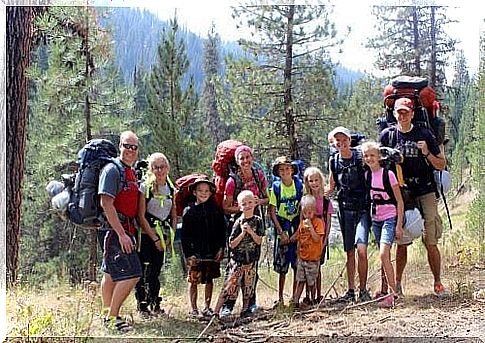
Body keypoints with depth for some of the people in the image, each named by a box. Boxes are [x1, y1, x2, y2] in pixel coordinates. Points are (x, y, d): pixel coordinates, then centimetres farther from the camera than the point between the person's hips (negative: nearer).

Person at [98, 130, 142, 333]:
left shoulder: (131, 172, 16)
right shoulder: (112, 169, -12)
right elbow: (106, 204, -19)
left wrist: (131, 233, 17)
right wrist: (121, 234, -23)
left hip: (125, 230, 9)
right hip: (114, 230, -9)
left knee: (111, 273, 16)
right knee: (131, 274, -13)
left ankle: (107, 315, 26)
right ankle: (112, 317, -3)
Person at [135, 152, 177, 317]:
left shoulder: (171, 189, 8)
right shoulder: (145, 187, -7)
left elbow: (174, 216, 14)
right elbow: (141, 216, -11)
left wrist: (170, 236, 1)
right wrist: (154, 238, -11)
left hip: (162, 237, 5)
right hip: (146, 235, -4)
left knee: (156, 270, 9)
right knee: (142, 270, -6)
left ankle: (155, 304, 16)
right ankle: (141, 305, 1)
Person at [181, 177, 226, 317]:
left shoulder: (216, 210, 5)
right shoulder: (189, 211, 0)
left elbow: (222, 230, 8)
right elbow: (184, 234, -1)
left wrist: (221, 248, 0)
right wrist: (188, 253, -7)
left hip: (212, 252, 2)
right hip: (195, 253, -2)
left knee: (209, 280, 10)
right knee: (193, 281, 0)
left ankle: (207, 307, 21)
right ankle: (193, 309, 12)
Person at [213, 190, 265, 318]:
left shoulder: (258, 221, 1)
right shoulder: (238, 222, -5)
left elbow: (259, 241, -5)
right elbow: (232, 244, -7)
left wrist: (250, 231, -18)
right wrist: (243, 233, -18)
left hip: (251, 260, 2)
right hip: (236, 259, -2)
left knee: (248, 287, 11)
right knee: (229, 286, -7)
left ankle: (245, 309, 25)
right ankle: (216, 311, -5)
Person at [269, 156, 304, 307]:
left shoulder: (299, 185, -3)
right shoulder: (276, 187, -6)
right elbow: (272, 212, -5)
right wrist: (281, 232, -10)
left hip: (297, 225, 1)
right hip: (281, 225, -1)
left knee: (297, 263, 2)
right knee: (282, 265, 0)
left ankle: (295, 296, 12)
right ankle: (280, 298, 8)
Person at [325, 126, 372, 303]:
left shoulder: (360, 157, -6)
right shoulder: (333, 161, 6)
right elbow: (331, 187, 16)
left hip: (362, 208, -4)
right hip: (345, 209, 4)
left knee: (361, 249, -14)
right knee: (349, 252, 8)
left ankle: (363, 290, -2)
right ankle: (351, 290, 16)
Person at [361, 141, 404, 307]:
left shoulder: (388, 174, -10)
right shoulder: (367, 175, 6)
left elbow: (400, 201, -8)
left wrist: (399, 225, -12)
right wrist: (369, 219, 11)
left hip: (390, 218, -6)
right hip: (376, 220, 6)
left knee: (383, 255, -18)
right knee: (385, 257, 8)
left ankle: (393, 292, -13)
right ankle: (388, 290, 14)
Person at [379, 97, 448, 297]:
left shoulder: (424, 134, 1)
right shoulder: (387, 135, 5)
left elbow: (441, 165, 3)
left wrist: (427, 153, -13)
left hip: (425, 193, -1)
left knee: (431, 242, -3)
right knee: (401, 242, 4)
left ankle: (438, 284, 8)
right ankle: (397, 284, 13)